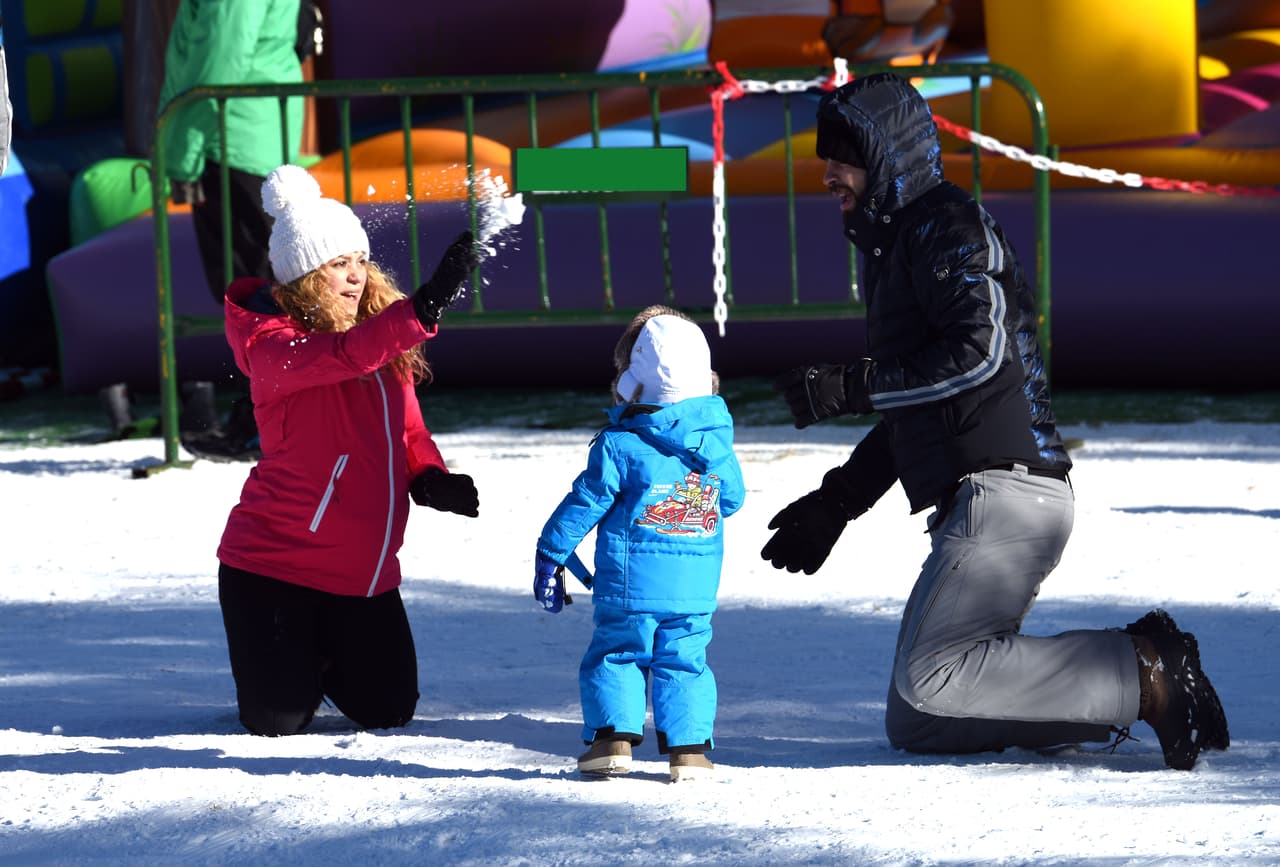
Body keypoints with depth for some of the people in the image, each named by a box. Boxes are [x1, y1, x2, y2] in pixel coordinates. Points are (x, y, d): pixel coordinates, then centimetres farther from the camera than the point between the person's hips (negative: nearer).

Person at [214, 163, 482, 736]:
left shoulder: (380, 335, 8)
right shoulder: (270, 343, -16)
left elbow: (407, 429, 17)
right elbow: (340, 355, -36)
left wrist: (429, 478, -6)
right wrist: (423, 309, -48)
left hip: (365, 573, 6)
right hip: (275, 563, -6)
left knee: (389, 710, 9)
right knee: (278, 721, -4)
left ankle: (320, 657, 39)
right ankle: (281, 661, 31)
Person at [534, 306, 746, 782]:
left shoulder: (620, 446, -11)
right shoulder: (718, 444, 1)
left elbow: (584, 504, -6)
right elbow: (732, 499, 16)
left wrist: (550, 555, 3)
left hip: (630, 583, -3)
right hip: (697, 588, 3)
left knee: (615, 656, 10)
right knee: (685, 662, 10)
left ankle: (613, 737, 0)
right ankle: (689, 746, 2)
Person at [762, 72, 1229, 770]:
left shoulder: (946, 224, -4)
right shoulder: (893, 243, 26)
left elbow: (978, 351, -19)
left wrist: (851, 387, -17)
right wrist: (835, 504, 27)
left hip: (1004, 492, -10)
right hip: (980, 502, 10)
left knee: (927, 680, -20)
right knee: (912, 725, 4)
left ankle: (1140, 675, -15)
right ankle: (1134, 671, 1)